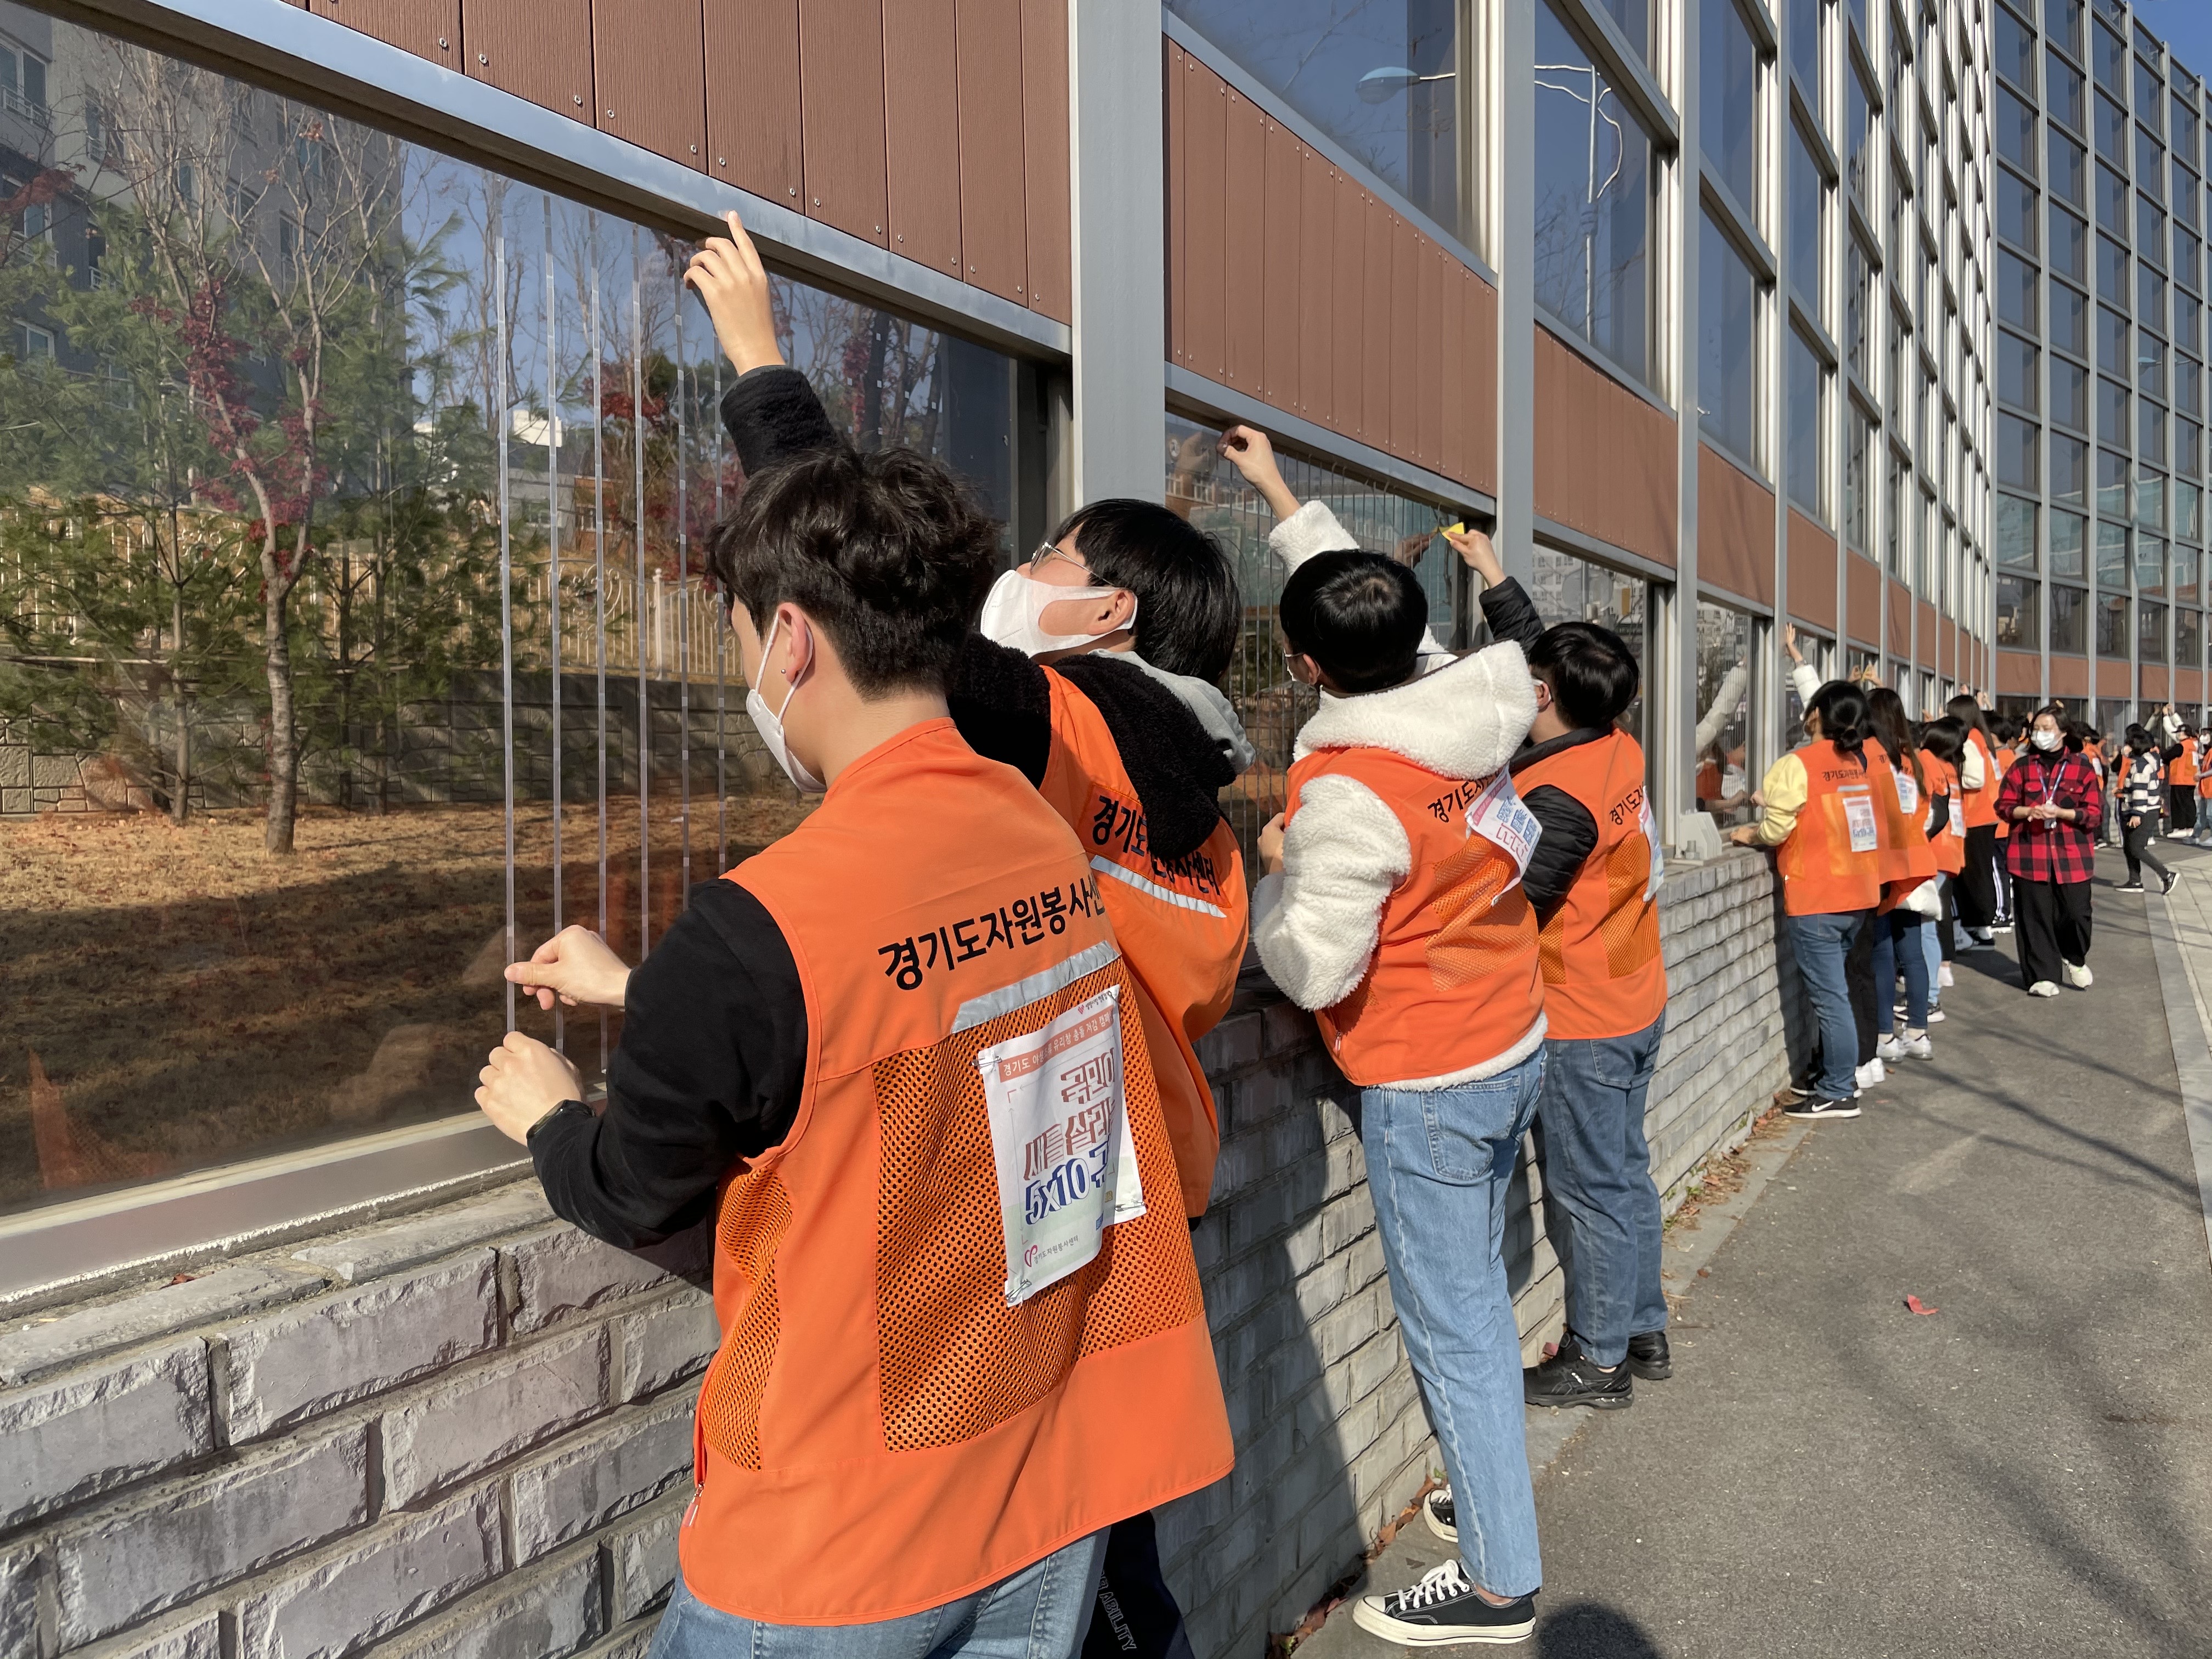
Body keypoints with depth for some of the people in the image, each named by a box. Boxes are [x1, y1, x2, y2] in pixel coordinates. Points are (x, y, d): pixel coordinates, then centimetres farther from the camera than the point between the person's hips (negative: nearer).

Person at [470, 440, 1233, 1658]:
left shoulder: (757, 930, -25)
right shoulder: (1047, 838, -4)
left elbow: (637, 1198, -7)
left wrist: (547, 1118, 15)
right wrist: (640, 993, 23)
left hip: (840, 1557, -6)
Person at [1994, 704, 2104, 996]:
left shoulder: (2082, 767, 4)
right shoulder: (2021, 767, 7)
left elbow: (2095, 813, 1)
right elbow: (2004, 805, 8)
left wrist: (2061, 812, -14)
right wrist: (2028, 812, -11)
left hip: (2073, 853, -1)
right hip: (2030, 852, 1)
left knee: (2076, 912, -3)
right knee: (2036, 915, 1)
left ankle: (2075, 959, 27)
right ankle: (2042, 975, 12)